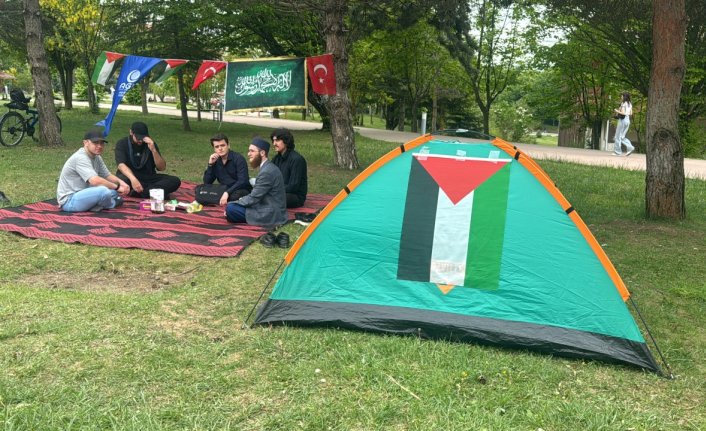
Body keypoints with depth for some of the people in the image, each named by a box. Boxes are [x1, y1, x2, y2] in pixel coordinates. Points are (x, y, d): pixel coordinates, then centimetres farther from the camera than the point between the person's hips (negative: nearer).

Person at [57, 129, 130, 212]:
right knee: (103, 190, -31)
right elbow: (95, 181, -32)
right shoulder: (80, 158, -21)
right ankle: (111, 204, 1)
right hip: (68, 201, -10)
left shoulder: (97, 157, 7)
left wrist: (120, 182, -8)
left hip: (81, 194, 10)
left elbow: (108, 175, 13)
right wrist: (117, 187, -23)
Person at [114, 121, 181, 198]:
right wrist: (133, 179, -40)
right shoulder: (122, 144, -2)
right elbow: (121, 165, -20)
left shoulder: (150, 144, 5)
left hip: (148, 178, 3)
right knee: (122, 180, -39)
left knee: (175, 181, -23)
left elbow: (162, 168, -3)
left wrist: (153, 150, -18)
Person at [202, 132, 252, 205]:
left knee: (235, 196, -40)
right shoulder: (216, 160, 4)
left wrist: (227, 193, -33)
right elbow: (207, 183, 2)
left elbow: (242, 181, -22)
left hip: (242, 190, -6)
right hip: (224, 190, 6)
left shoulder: (238, 159, -13)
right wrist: (210, 164, -10)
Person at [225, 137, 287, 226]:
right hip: (272, 211, 10)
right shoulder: (267, 167, 10)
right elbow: (256, 195, 16)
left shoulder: (266, 172, -21)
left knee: (230, 209, -15)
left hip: (270, 215, -10)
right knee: (232, 205, 16)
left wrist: (231, 204, -9)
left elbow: (253, 198, -19)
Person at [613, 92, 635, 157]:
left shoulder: (623, 103, -12)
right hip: (628, 120, 8)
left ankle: (617, 151, 2)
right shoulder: (630, 104, 12)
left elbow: (623, 113, -18)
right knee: (622, 137, 14)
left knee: (618, 136, 0)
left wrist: (617, 111, -4)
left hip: (622, 120, -8)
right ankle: (630, 147, -1)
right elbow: (631, 113, 15)